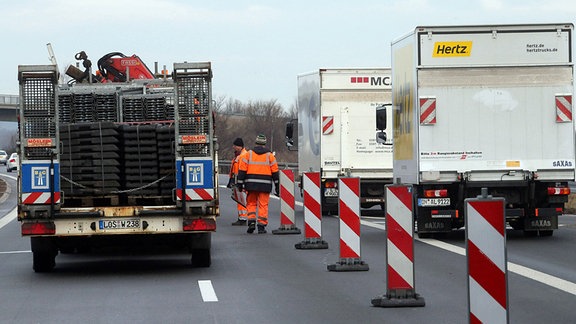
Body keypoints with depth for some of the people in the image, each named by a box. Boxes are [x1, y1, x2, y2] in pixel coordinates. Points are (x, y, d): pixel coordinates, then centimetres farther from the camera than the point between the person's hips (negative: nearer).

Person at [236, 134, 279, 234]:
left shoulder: (248, 154, 4)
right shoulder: (270, 156, 4)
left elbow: (242, 170, 1)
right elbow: (275, 172, 5)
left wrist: (240, 184, 5)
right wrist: (277, 186, 11)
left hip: (251, 184, 0)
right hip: (265, 186, 0)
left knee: (251, 203, 11)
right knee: (263, 205, 4)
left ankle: (251, 221, -7)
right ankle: (261, 226, 1)